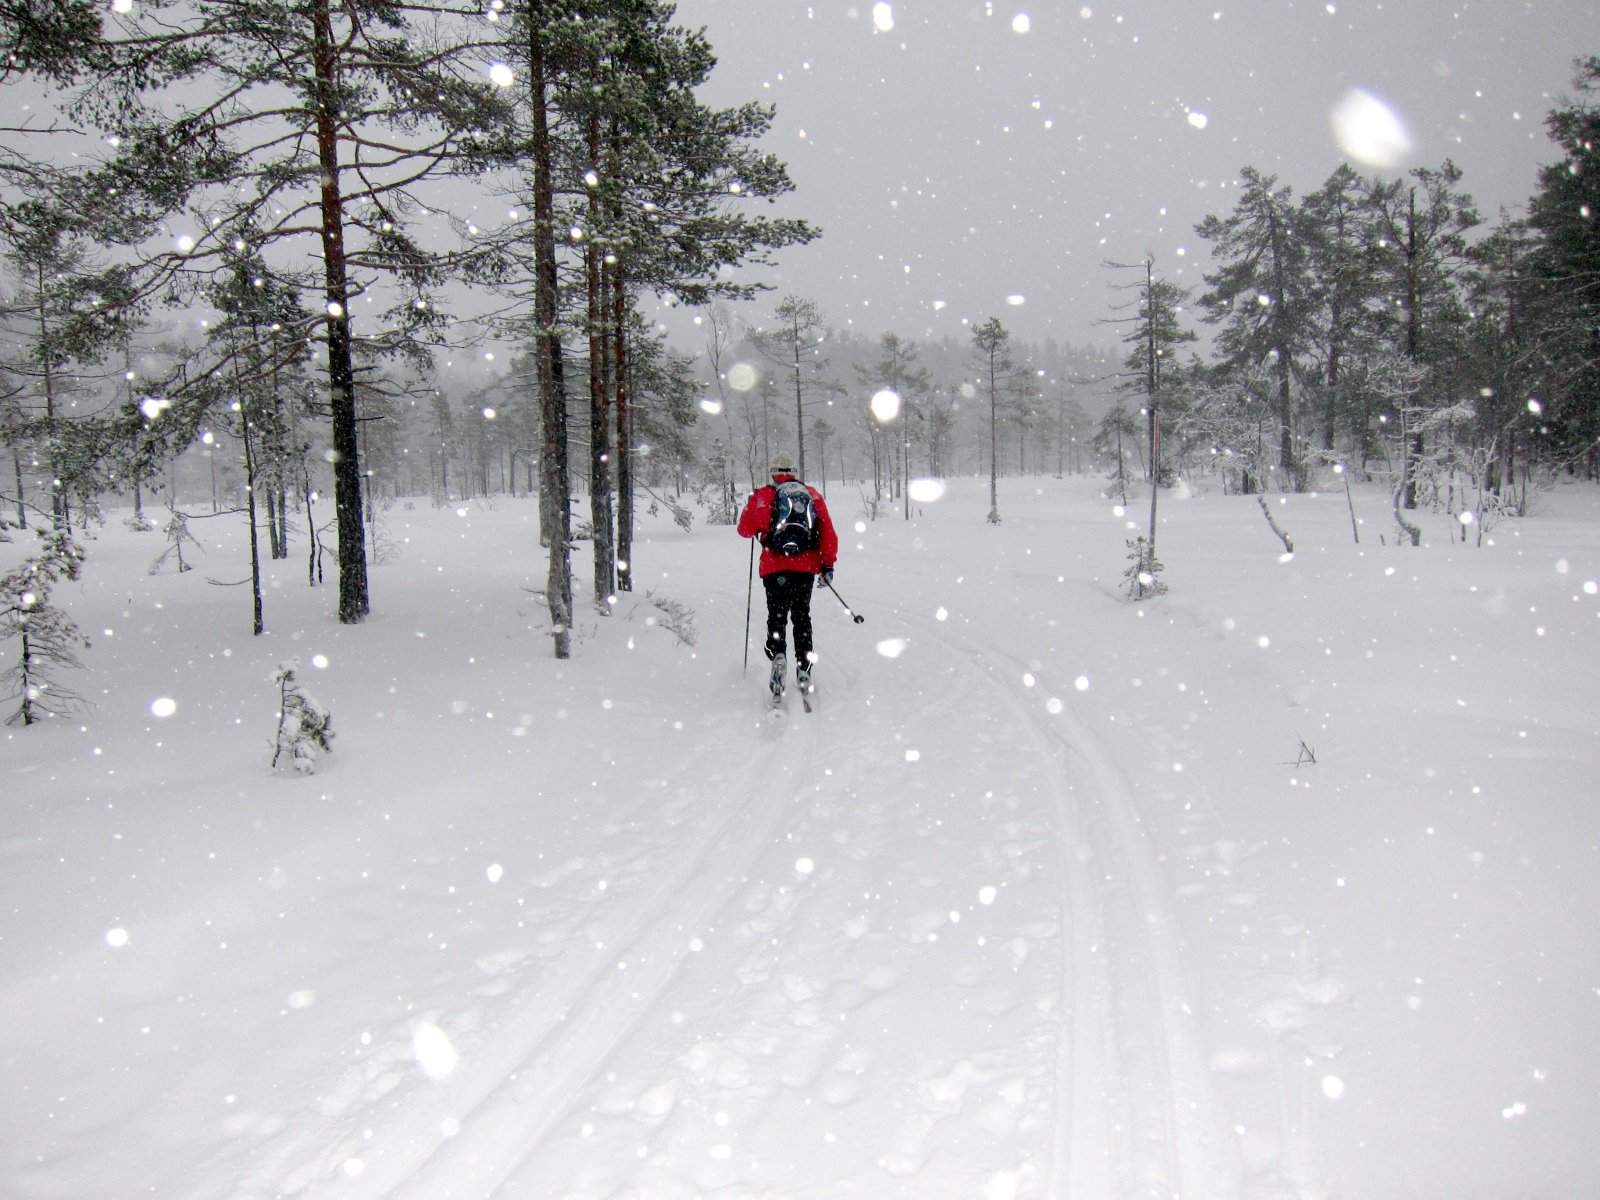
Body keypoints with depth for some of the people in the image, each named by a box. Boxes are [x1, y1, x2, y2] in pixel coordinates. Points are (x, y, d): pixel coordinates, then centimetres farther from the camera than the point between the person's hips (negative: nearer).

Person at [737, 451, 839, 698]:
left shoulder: (762, 496, 0)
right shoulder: (813, 495, 6)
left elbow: (745, 530, 10)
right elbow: (828, 532, 3)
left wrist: (751, 505, 28)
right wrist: (828, 564, 7)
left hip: (775, 568, -2)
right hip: (807, 566, 2)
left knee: (777, 616, 7)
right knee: (802, 616, 14)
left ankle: (777, 654, -20)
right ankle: (804, 670, 12)